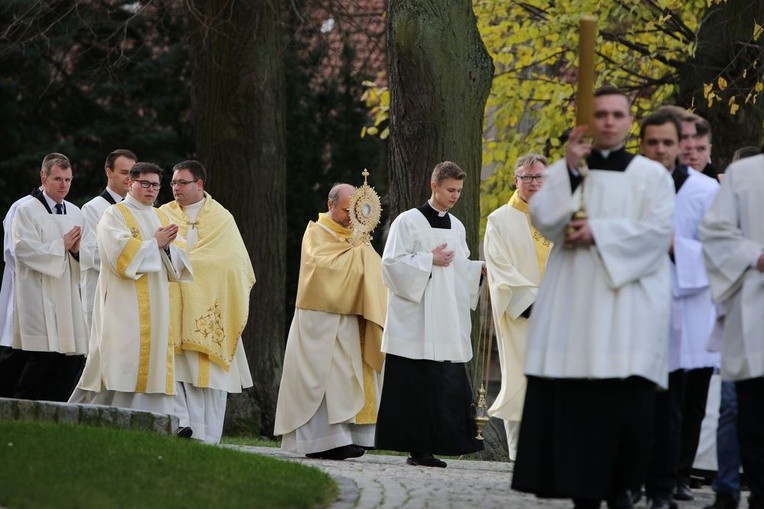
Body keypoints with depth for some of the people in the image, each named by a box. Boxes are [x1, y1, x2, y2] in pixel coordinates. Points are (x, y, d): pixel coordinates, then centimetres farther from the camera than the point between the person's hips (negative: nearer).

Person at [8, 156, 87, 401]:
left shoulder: (74, 212, 16)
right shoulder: (27, 211, -2)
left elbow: (83, 259, 15)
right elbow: (24, 250, -14)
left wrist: (76, 250, -8)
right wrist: (62, 245, -12)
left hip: (67, 296, 6)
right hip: (39, 296, -6)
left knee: (72, 359, 0)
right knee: (42, 358, -12)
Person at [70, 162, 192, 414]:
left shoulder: (161, 218, 18)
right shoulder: (114, 215, 0)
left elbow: (180, 262, 12)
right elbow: (120, 253, -15)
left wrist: (167, 246, -8)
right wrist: (155, 243, -10)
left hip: (156, 304, 6)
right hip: (124, 305, -6)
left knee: (154, 360, 1)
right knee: (123, 362, -11)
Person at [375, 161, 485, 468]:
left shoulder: (456, 227, 16)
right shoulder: (409, 221, -3)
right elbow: (392, 262, -9)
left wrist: (482, 268, 4)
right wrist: (430, 259, -13)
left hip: (447, 323, 6)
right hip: (415, 324, -6)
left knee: (448, 384, -1)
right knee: (415, 384, -8)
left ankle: (424, 449, 2)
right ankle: (417, 448, -4)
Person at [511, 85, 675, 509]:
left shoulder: (651, 175, 9)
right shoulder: (564, 172, 16)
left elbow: (659, 227, -5)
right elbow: (542, 219, 1)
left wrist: (599, 232, -11)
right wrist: (569, 168, -7)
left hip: (627, 304, -2)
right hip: (574, 304, 2)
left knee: (626, 403, -9)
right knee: (573, 404, -5)